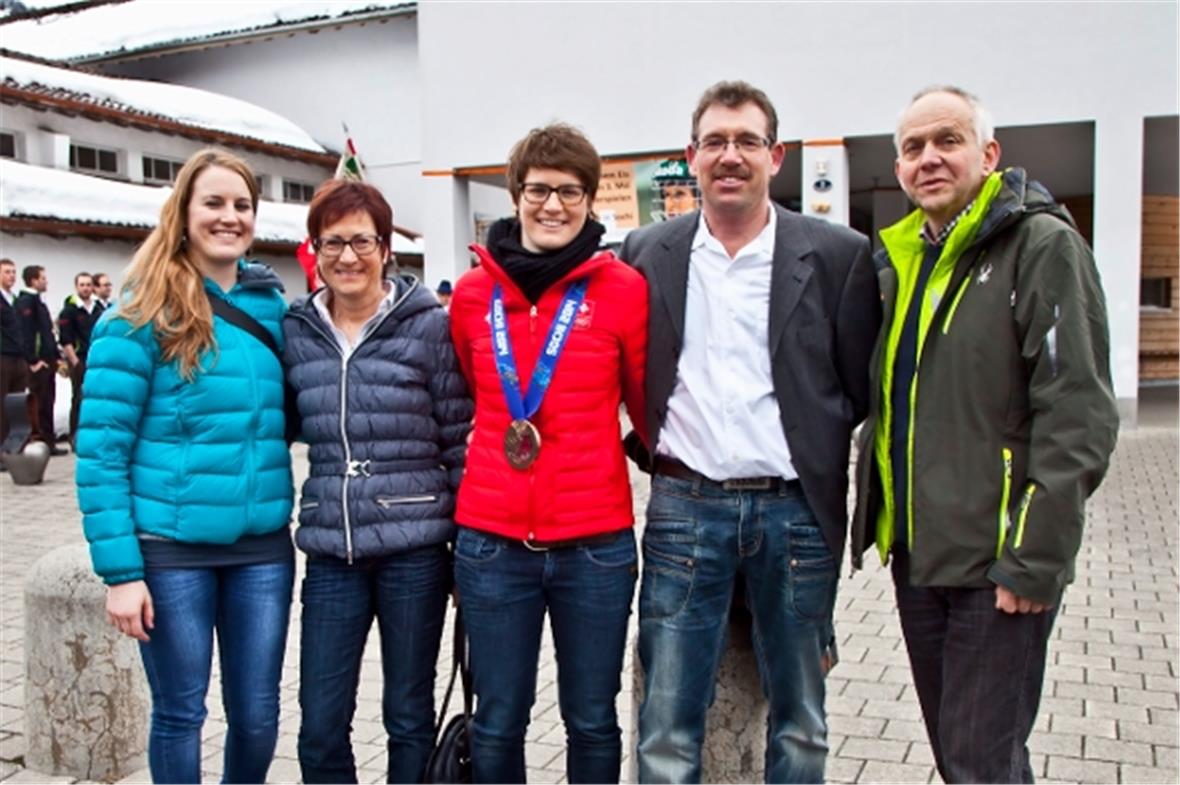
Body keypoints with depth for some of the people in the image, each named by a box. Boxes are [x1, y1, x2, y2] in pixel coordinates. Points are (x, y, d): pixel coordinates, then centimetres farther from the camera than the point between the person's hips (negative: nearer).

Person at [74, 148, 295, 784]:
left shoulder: (274, 307, 6)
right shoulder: (144, 315, -7)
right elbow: (101, 447, -9)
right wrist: (120, 568, -13)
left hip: (262, 547, 4)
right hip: (171, 548, -3)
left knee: (257, 715, 13)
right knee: (180, 712, 11)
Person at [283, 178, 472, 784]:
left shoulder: (429, 325, -4)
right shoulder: (296, 331, 6)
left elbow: (459, 439, -3)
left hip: (415, 546, -3)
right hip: (331, 551, 3)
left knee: (409, 717, 11)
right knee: (320, 728, 7)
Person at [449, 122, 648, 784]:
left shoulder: (624, 288, -4)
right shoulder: (472, 292, 4)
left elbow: (648, 404, 7)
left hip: (596, 544, -1)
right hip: (491, 542, 2)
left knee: (592, 721, 13)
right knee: (497, 724, 12)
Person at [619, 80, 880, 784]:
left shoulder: (838, 254, -2)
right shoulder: (648, 253, 4)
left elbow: (863, 386, 3)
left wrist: (815, 454, 2)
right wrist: (657, 445, 3)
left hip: (796, 510, 0)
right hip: (685, 508, 1)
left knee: (800, 722, 15)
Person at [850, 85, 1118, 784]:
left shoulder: (1043, 245, -9)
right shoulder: (900, 259, 13)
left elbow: (1078, 414, -16)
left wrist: (1037, 558, -19)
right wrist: (872, 522, 14)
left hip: (997, 564, -7)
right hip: (915, 555, 7)